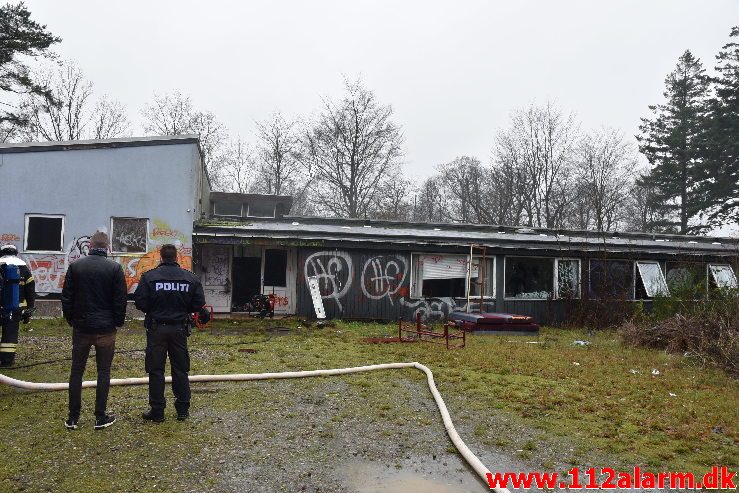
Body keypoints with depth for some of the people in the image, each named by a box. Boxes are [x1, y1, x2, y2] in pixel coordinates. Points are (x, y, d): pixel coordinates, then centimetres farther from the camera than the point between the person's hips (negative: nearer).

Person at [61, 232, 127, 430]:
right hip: (105, 328, -2)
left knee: (76, 371, 11)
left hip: (81, 328, 2)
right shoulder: (114, 268, -7)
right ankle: (100, 417, 10)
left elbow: (66, 298, 3)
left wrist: (71, 320, 15)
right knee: (103, 372, 6)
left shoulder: (75, 266, 0)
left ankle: (73, 417, 16)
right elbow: (121, 300, -7)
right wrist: (118, 322, 7)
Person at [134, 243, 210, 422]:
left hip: (156, 328, -2)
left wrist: (153, 312, 11)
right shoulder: (190, 278, -3)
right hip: (179, 329, 2)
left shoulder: (149, 276, -8)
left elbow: (140, 302, -9)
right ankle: (183, 410, 18)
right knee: (180, 369, 11)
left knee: (156, 370, 8)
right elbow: (198, 304, -3)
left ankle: (157, 411, 13)